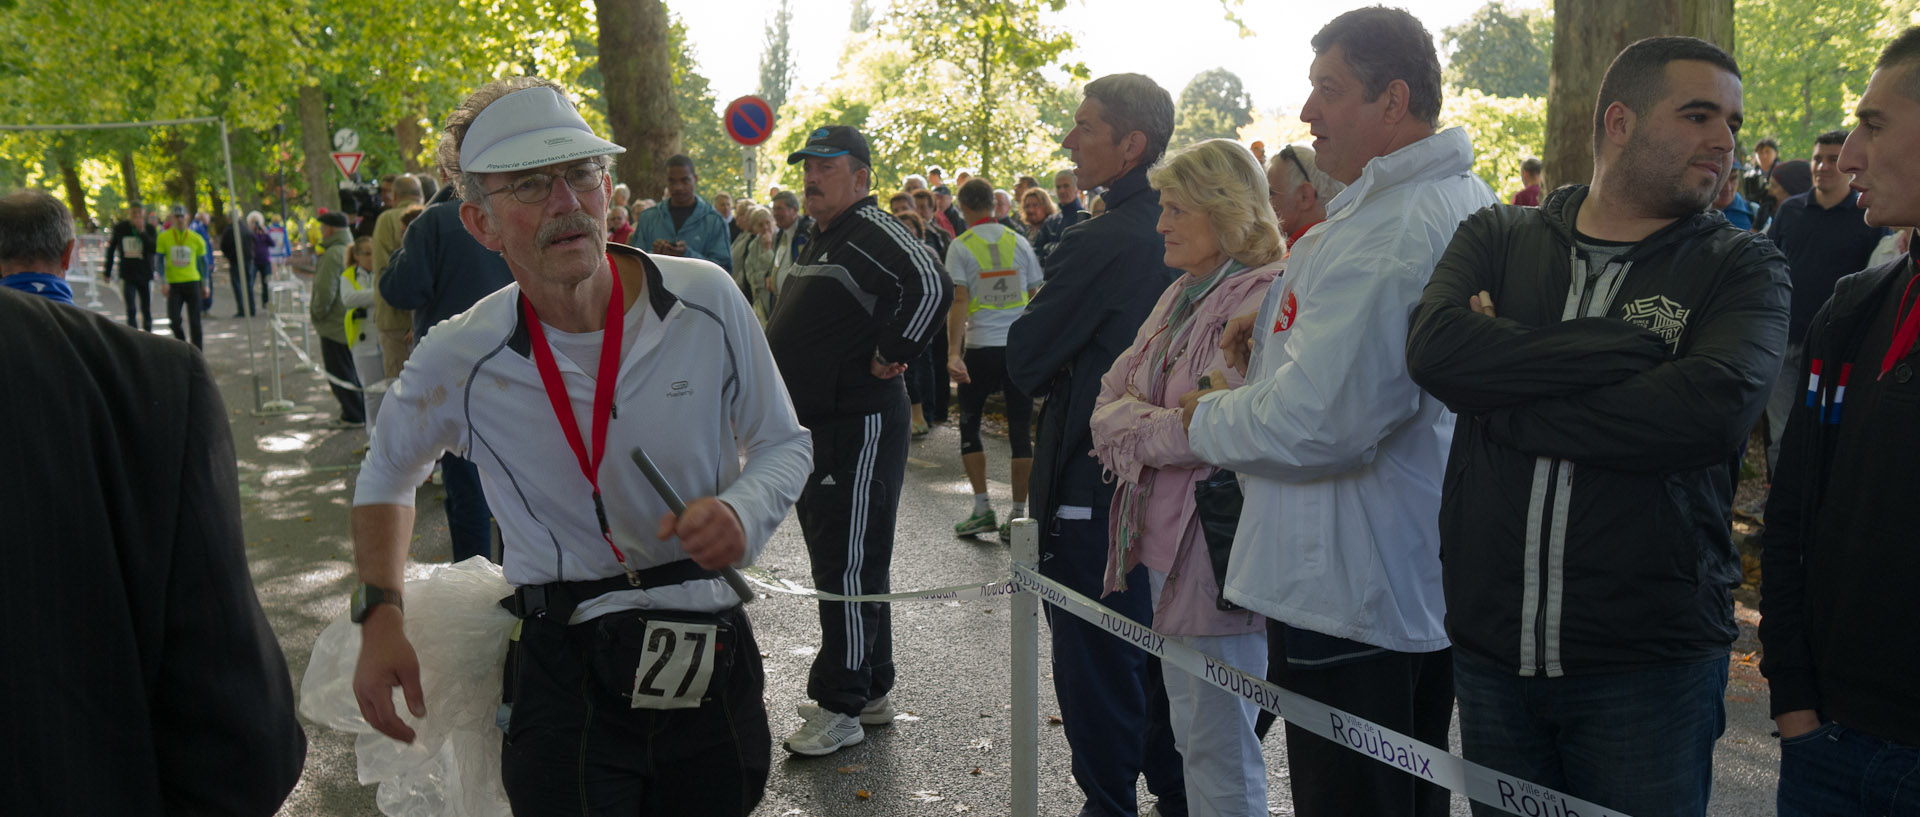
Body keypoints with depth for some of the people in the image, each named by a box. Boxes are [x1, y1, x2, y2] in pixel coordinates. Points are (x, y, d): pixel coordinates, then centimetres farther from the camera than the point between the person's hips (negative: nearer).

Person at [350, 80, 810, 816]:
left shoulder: (707, 300, -10)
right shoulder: (458, 362, -8)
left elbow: (783, 443, 3)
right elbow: (386, 478, 13)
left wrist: (743, 511, -19)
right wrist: (380, 616, 2)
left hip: (714, 658, 1)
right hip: (564, 674, -1)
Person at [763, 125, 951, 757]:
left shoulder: (871, 231, -14)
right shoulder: (820, 237, 17)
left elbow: (932, 287, -31)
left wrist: (890, 355, -22)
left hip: (860, 426, -11)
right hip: (818, 424, 11)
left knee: (849, 567, -4)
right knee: (839, 562, 16)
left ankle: (842, 708, 5)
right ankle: (871, 692, 27)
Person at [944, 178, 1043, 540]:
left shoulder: (961, 246, -2)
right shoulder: (1019, 242, 7)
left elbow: (959, 301, -10)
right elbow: (1036, 298, 10)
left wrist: (953, 352, -14)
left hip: (981, 347, -2)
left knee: (969, 425, 12)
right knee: (1020, 430, 5)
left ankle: (982, 509, 7)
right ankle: (1018, 515, 7)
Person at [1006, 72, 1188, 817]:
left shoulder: (1103, 242, -20)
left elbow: (1025, 363, -15)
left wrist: (1055, 370, 5)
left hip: (1094, 483, -9)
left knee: (1096, 661, 3)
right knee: (1160, 649, 20)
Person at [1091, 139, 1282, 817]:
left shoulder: (1268, 296, -15)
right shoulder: (1183, 294, 14)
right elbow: (1113, 396, 13)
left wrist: (1136, 426, -9)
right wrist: (1155, 425, -8)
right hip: (1164, 539, 9)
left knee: (1216, 747, 0)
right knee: (1189, 729, 21)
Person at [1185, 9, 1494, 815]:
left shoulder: (1385, 233, -24)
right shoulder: (1467, 202, 10)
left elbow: (1316, 424, -30)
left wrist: (1206, 416, -11)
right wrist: (1285, 323, 9)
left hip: (1351, 595, -10)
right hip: (1431, 586, 10)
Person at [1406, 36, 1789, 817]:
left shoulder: (1742, 268, 1)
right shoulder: (1499, 238, 5)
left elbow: (1711, 409, -20)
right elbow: (1434, 348, -16)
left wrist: (1501, 402, -14)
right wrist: (1635, 345, -15)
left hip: (1651, 661, -1)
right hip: (1490, 645, 2)